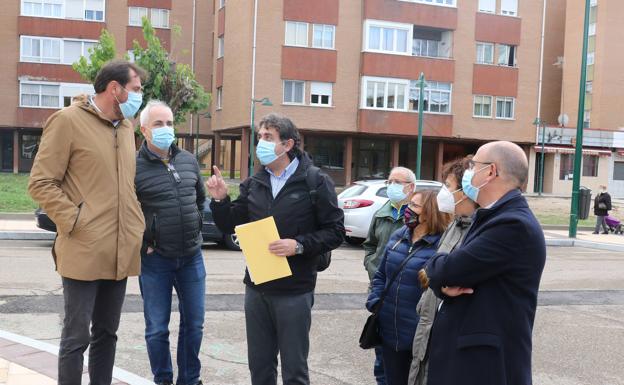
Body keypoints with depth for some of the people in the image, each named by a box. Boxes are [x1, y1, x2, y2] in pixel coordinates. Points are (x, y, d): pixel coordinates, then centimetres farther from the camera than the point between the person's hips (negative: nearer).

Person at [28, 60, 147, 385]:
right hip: (84, 252, -6)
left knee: (106, 333, 15)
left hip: (120, 252, 7)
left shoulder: (126, 126, 14)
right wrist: (75, 221, -15)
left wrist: (138, 227, 11)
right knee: (77, 336, 1)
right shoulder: (67, 120, -6)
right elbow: (40, 183, -8)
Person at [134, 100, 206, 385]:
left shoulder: (188, 160, 6)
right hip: (155, 259, -4)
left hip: (192, 256, 5)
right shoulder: (134, 167, -10)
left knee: (193, 324, 13)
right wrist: (143, 244, -6)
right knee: (157, 328, 7)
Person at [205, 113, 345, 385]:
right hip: (256, 289, 5)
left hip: (294, 291, -5)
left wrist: (299, 245, -21)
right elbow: (230, 227, 12)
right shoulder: (253, 184, 8)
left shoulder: (315, 182, -7)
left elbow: (335, 232, -8)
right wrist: (220, 200, -5)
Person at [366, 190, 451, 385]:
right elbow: (381, 275, 15)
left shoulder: (442, 245, -16)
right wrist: (375, 303, 1)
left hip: (421, 337, -6)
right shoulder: (397, 237, 7)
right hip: (390, 332, 6)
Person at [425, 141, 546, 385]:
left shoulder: (514, 225, -21)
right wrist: (445, 285, -12)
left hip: (486, 363, -9)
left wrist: (433, 266, -1)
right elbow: (449, 274, 10)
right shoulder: (490, 218, 12)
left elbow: (448, 270, -24)